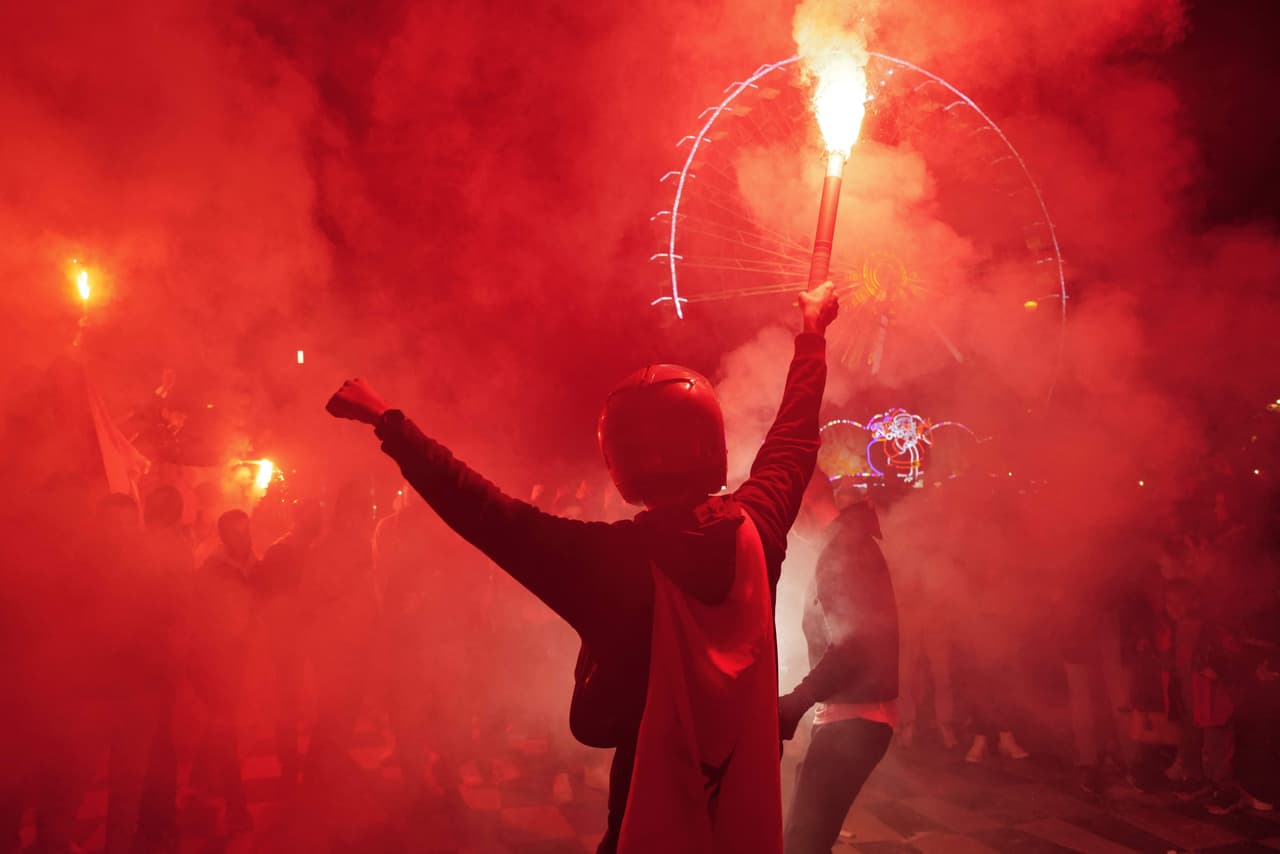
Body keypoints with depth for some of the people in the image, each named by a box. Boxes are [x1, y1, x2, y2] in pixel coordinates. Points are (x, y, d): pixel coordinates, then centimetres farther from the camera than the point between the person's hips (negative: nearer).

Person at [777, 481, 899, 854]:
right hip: (845, 711, 11)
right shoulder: (849, 544, 14)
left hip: (853, 715, -11)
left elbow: (854, 645, -26)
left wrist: (794, 703, -28)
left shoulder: (843, 550, -17)